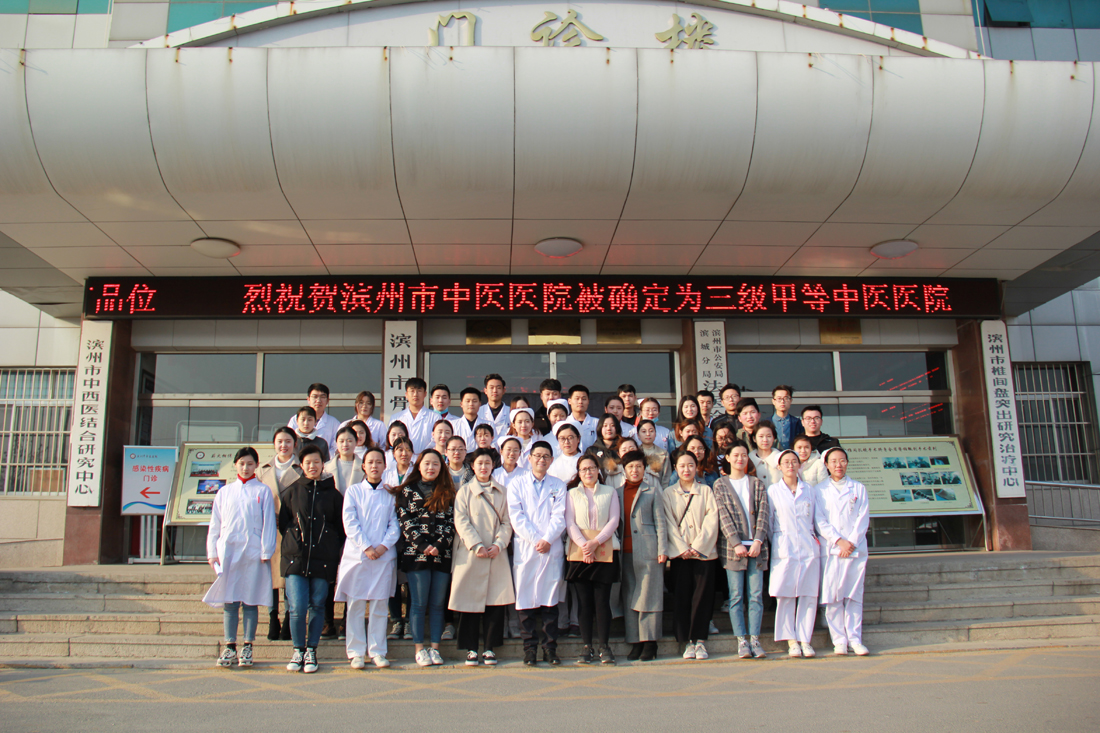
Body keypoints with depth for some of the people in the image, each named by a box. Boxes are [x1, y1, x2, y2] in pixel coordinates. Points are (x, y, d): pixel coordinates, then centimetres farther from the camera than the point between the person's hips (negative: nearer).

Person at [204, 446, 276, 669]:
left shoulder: (263, 491, 5)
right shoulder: (224, 492, 14)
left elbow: (268, 524, 1)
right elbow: (215, 525, 14)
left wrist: (266, 552, -6)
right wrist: (212, 552, 6)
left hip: (253, 553, -2)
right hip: (228, 552, 2)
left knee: (250, 601, 1)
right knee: (229, 601, 2)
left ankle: (247, 647, 9)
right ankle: (230, 647, 10)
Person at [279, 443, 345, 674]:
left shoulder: (332, 494, 7)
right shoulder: (292, 491, 9)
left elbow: (341, 526, 10)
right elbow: (283, 522, 14)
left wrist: (334, 550, 2)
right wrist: (293, 541, 6)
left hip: (324, 559, 0)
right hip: (296, 557, 0)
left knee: (317, 606, 4)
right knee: (298, 607, -7)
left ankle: (311, 651, 17)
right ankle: (298, 650, 12)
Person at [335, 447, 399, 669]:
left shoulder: (391, 493, 9)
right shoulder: (353, 491, 7)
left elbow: (395, 524, 4)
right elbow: (349, 522, -2)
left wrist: (384, 545, -11)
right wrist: (366, 547, -11)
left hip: (384, 556, 1)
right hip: (356, 555, 0)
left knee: (379, 606, 3)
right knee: (356, 606, 1)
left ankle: (378, 652, 10)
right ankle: (356, 653, 9)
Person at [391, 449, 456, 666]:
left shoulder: (447, 493, 11)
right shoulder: (408, 491, 6)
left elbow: (451, 521, 5)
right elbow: (405, 521, -2)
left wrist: (439, 545, -9)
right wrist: (423, 545, -12)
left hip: (442, 554, 2)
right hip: (416, 554, -2)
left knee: (438, 604, 4)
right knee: (419, 603, 0)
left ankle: (435, 648, 11)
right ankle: (419, 649, 7)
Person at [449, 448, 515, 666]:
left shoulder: (502, 492, 13)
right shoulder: (465, 491, 7)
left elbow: (506, 522, 8)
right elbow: (461, 522, -2)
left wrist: (499, 544, -8)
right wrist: (476, 546, -13)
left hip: (496, 555, 2)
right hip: (470, 555, -2)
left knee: (496, 601, 0)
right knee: (470, 600, -1)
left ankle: (490, 647, 10)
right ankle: (471, 649, 8)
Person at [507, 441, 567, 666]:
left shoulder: (558, 485, 13)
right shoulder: (517, 485, 10)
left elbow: (559, 516, 2)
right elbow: (516, 516, -1)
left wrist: (547, 539, -13)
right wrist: (535, 540, -11)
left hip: (552, 549, 1)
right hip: (525, 549, -1)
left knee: (551, 599, 1)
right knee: (526, 599, -1)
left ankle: (550, 647, 8)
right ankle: (530, 648, 7)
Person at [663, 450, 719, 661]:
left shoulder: (706, 491, 10)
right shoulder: (668, 493, 10)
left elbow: (712, 519, 1)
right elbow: (669, 523, 2)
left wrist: (698, 546, -10)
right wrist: (682, 548, -10)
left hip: (704, 551, 0)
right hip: (679, 554, 0)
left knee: (702, 595, -4)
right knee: (682, 597, -2)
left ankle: (699, 640, 3)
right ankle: (687, 642, 4)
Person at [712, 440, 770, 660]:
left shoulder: (757, 484, 14)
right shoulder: (720, 484, 8)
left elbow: (763, 514, 4)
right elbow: (724, 517, -2)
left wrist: (758, 541, -10)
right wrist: (736, 543, -12)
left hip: (756, 546, 2)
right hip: (732, 547, -2)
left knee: (756, 595, 0)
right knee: (736, 596, -1)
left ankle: (755, 639, 5)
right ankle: (741, 640, 3)